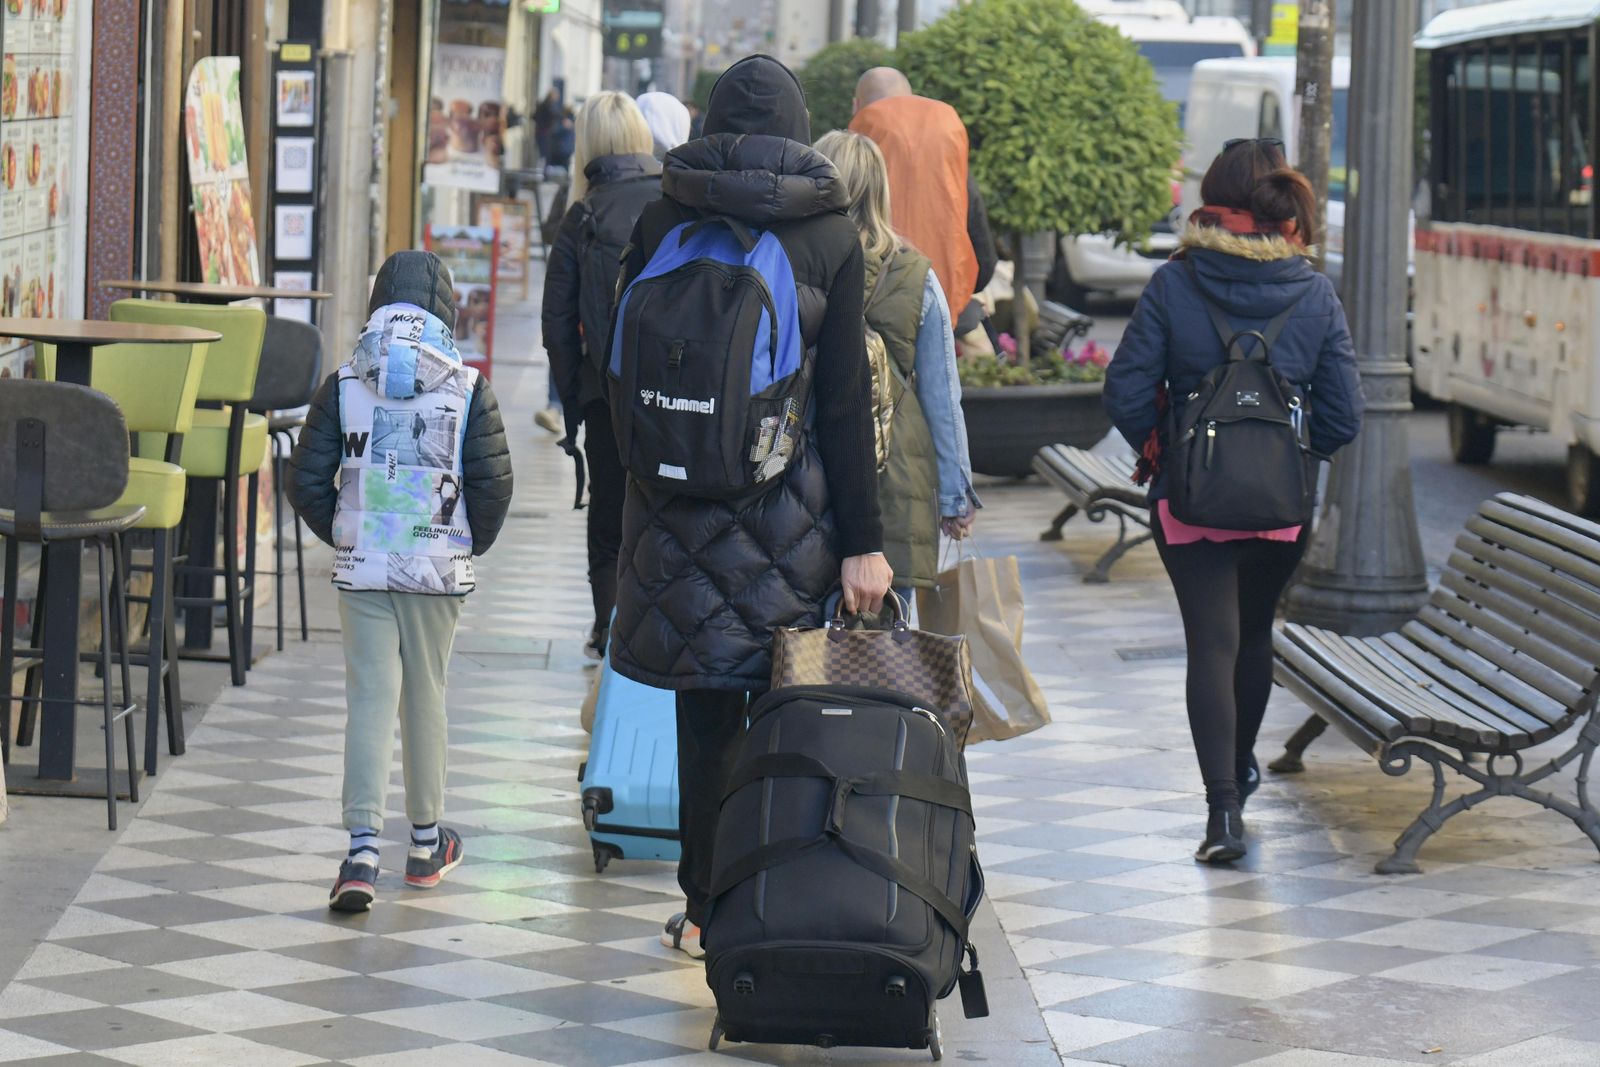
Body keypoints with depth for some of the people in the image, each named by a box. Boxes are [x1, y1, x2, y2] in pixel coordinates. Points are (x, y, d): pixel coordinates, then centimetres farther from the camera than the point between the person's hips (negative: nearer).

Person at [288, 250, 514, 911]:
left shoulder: (344, 386, -2)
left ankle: (362, 851, -13)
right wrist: (471, 545, 12)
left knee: (368, 700, 0)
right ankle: (426, 842, 26)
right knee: (425, 696, 13)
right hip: (438, 572, 0)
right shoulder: (468, 390, -5)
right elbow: (493, 484, -5)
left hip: (361, 570, 0)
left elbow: (307, 481, -1)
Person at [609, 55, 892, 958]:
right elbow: (847, 400, -5)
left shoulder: (662, 223, 2)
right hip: (788, 506, -2)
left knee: (704, 709, 10)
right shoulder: (830, 235, -3)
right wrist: (863, 540, -3)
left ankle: (707, 908, 14)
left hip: (676, 500, 2)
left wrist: (637, 490, 18)